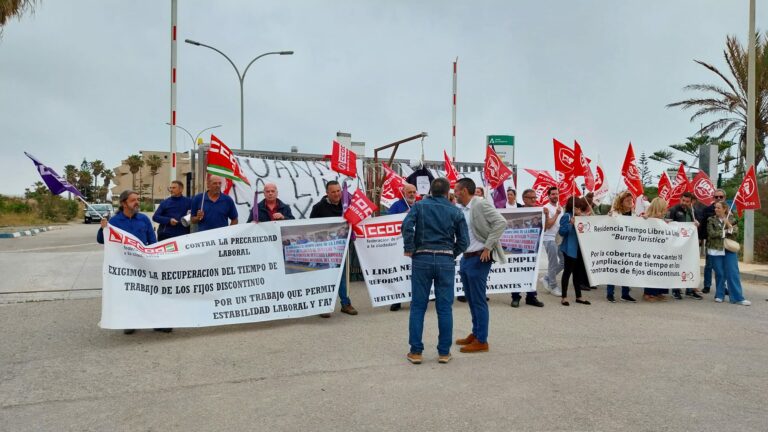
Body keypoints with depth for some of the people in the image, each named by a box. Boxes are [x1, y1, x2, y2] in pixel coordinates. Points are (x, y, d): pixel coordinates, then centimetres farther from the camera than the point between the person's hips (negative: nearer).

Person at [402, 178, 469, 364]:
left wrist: (409, 248, -4)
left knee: (418, 306, 5)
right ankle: (444, 352, 12)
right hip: (446, 261, 1)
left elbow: (407, 225, -14)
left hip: (422, 259, 0)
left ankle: (415, 352, 8)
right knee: (445, 307, 7)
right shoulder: (455, 211, 6)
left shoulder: (419, 205, 4)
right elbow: (464, 240, 2)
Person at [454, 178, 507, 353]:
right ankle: (475, 334, 30)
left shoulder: (481, 204, -12)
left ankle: (481, 341, 9)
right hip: (465, 258, 8)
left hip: (479, 258, -8)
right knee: (471, 299, 16)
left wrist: (488, 247, -20)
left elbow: (501, 222, -20)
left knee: (478, 300, -1)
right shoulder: (461, 209, 10)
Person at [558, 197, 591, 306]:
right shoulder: (566, 216, -11)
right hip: (570, 249, -8)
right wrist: (570, 223, -29)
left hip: (579, 249, 8)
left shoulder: (579, 218, 12)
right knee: (568, 271, -2)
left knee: (578, 272, 12)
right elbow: (562, 232, -17)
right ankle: (564, 297, 6)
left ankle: (578, 296, 20)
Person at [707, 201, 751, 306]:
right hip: (716, 250, -1)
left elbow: (736, 231, -4)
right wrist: (725, 232, -7)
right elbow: (711, 233, -8)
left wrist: (729, 225, -17)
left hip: (730, 250, 1)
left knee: (733, 274, -3)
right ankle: (719, 295, 15)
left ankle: (738, 298, 0)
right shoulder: (711, 220, 4)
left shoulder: (732, 220, 8)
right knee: (719, 274, 3)